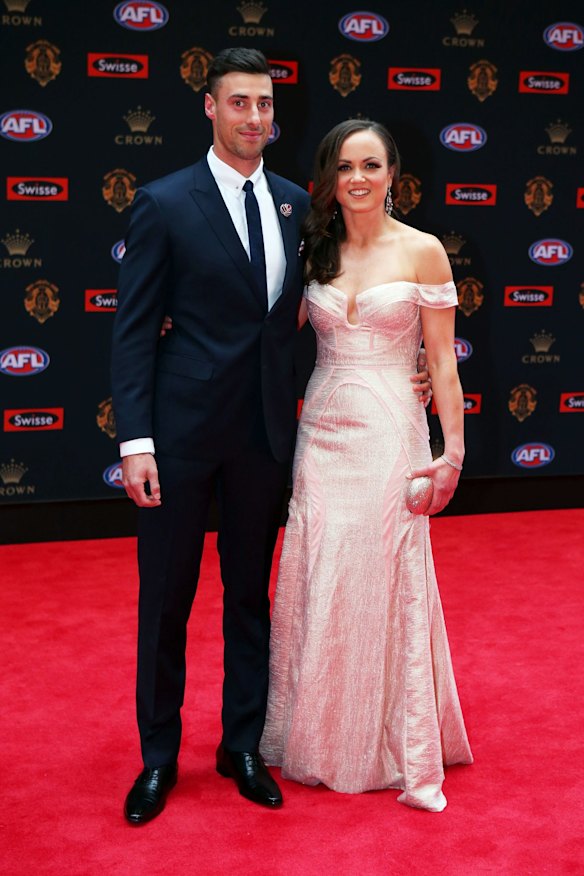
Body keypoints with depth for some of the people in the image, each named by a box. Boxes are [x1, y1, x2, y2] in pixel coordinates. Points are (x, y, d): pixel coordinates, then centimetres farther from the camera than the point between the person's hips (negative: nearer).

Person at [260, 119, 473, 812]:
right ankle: (317, 739, 25)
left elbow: (442, 360, -2)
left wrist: (454, 449, -5)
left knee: (388, 589, 1)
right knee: (317, 586, 7)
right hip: (322, 432, 4)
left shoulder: (422, 252, -3)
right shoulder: (314, 252, 7)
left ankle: (407, 755, 15)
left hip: (390, 436, -3)